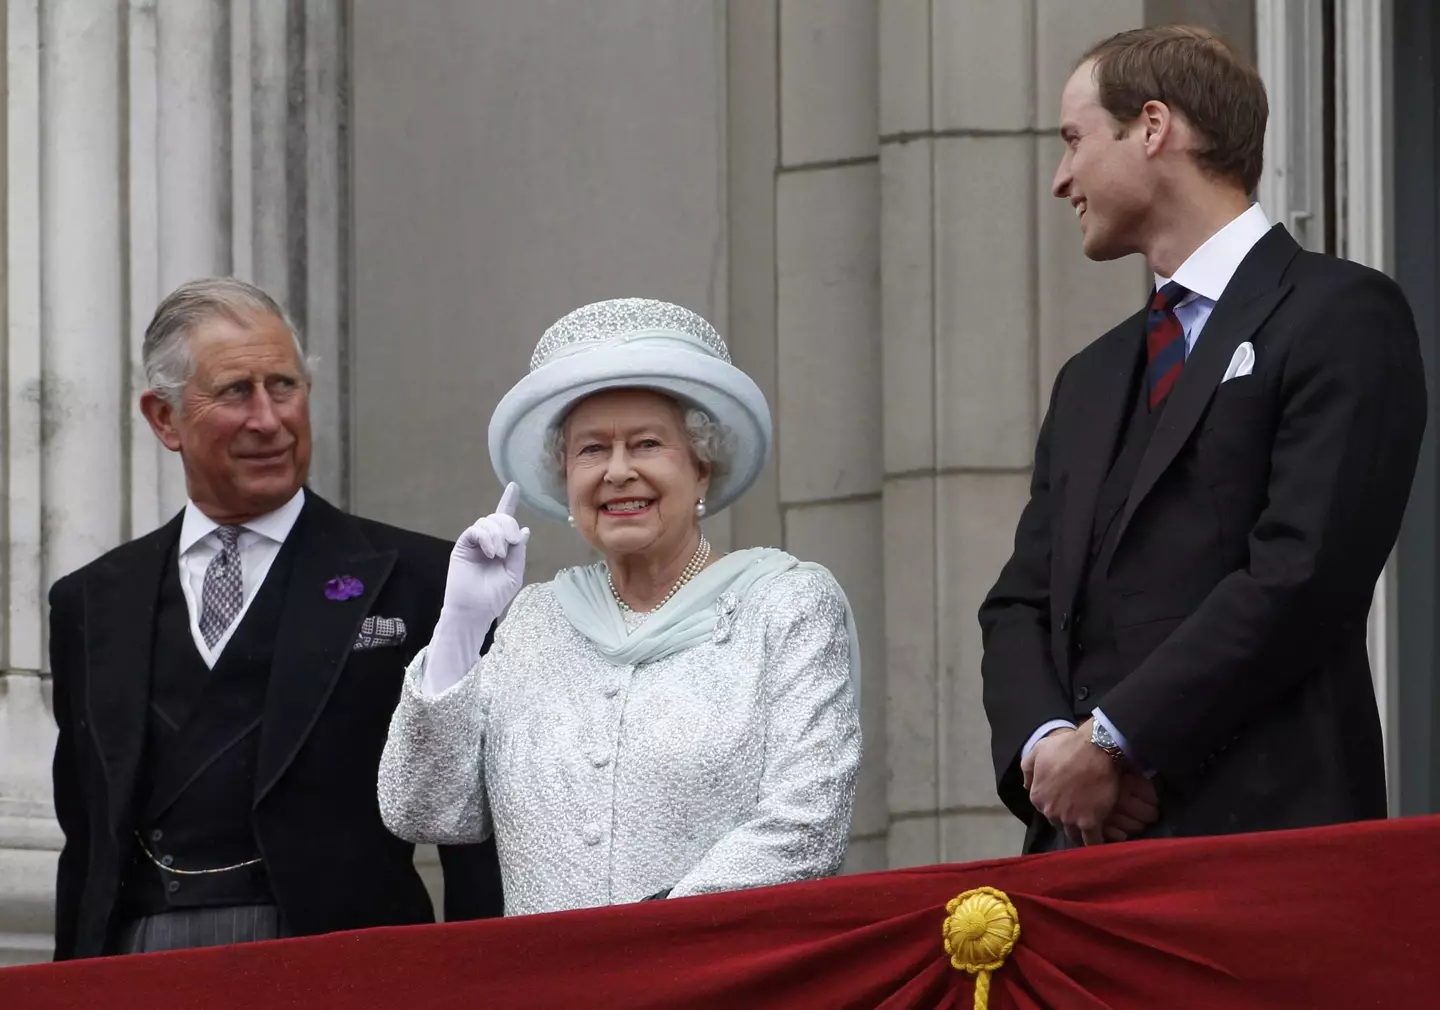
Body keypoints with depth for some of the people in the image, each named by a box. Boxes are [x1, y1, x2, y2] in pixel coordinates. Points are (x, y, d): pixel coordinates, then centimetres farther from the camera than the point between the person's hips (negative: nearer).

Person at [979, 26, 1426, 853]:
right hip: (1083, 837, 6)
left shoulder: (1343, 316, 0)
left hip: (1263, 821, -6)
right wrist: (1044, 741, -3)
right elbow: (1022, 604, 19)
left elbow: (1304, 574, -11)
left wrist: (1111, 740, -12)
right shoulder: (1089, 382, 24)